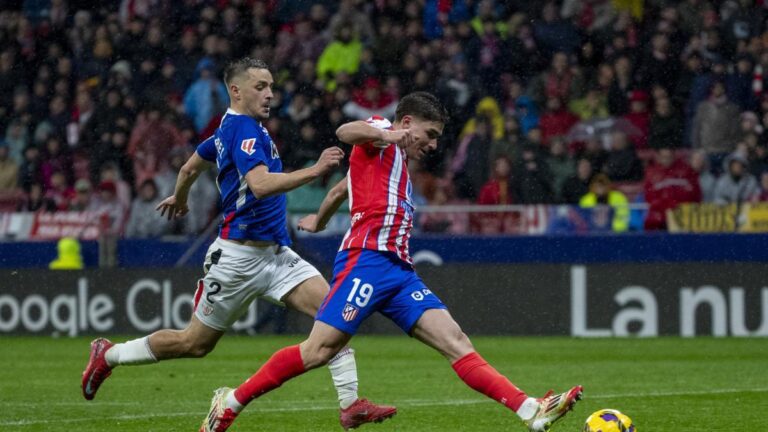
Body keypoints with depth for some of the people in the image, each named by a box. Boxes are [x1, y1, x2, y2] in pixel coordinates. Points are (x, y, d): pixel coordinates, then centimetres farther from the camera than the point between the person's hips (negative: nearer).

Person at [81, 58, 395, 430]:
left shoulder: (232, 128, 12)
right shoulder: (244, 130, -18)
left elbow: (191, 166, 27)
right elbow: (260, 185, -35)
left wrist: (179, 198, 46)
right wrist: (314, 171, -40)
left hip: (276, 253, 9)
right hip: (240, 255, -9)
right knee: (195, 342, 6)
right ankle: (108, 354, 26)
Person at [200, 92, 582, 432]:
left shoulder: (397, 162, 30)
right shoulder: (380, 138, 6)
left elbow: (339, 191, 43)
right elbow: (346, 132, -18)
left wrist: (318, 221, 61)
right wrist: (386, 135, -37)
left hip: (399, 270, 9)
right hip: (368, 259, -9)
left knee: (457, 344, -4)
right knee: (318, 351, -14)